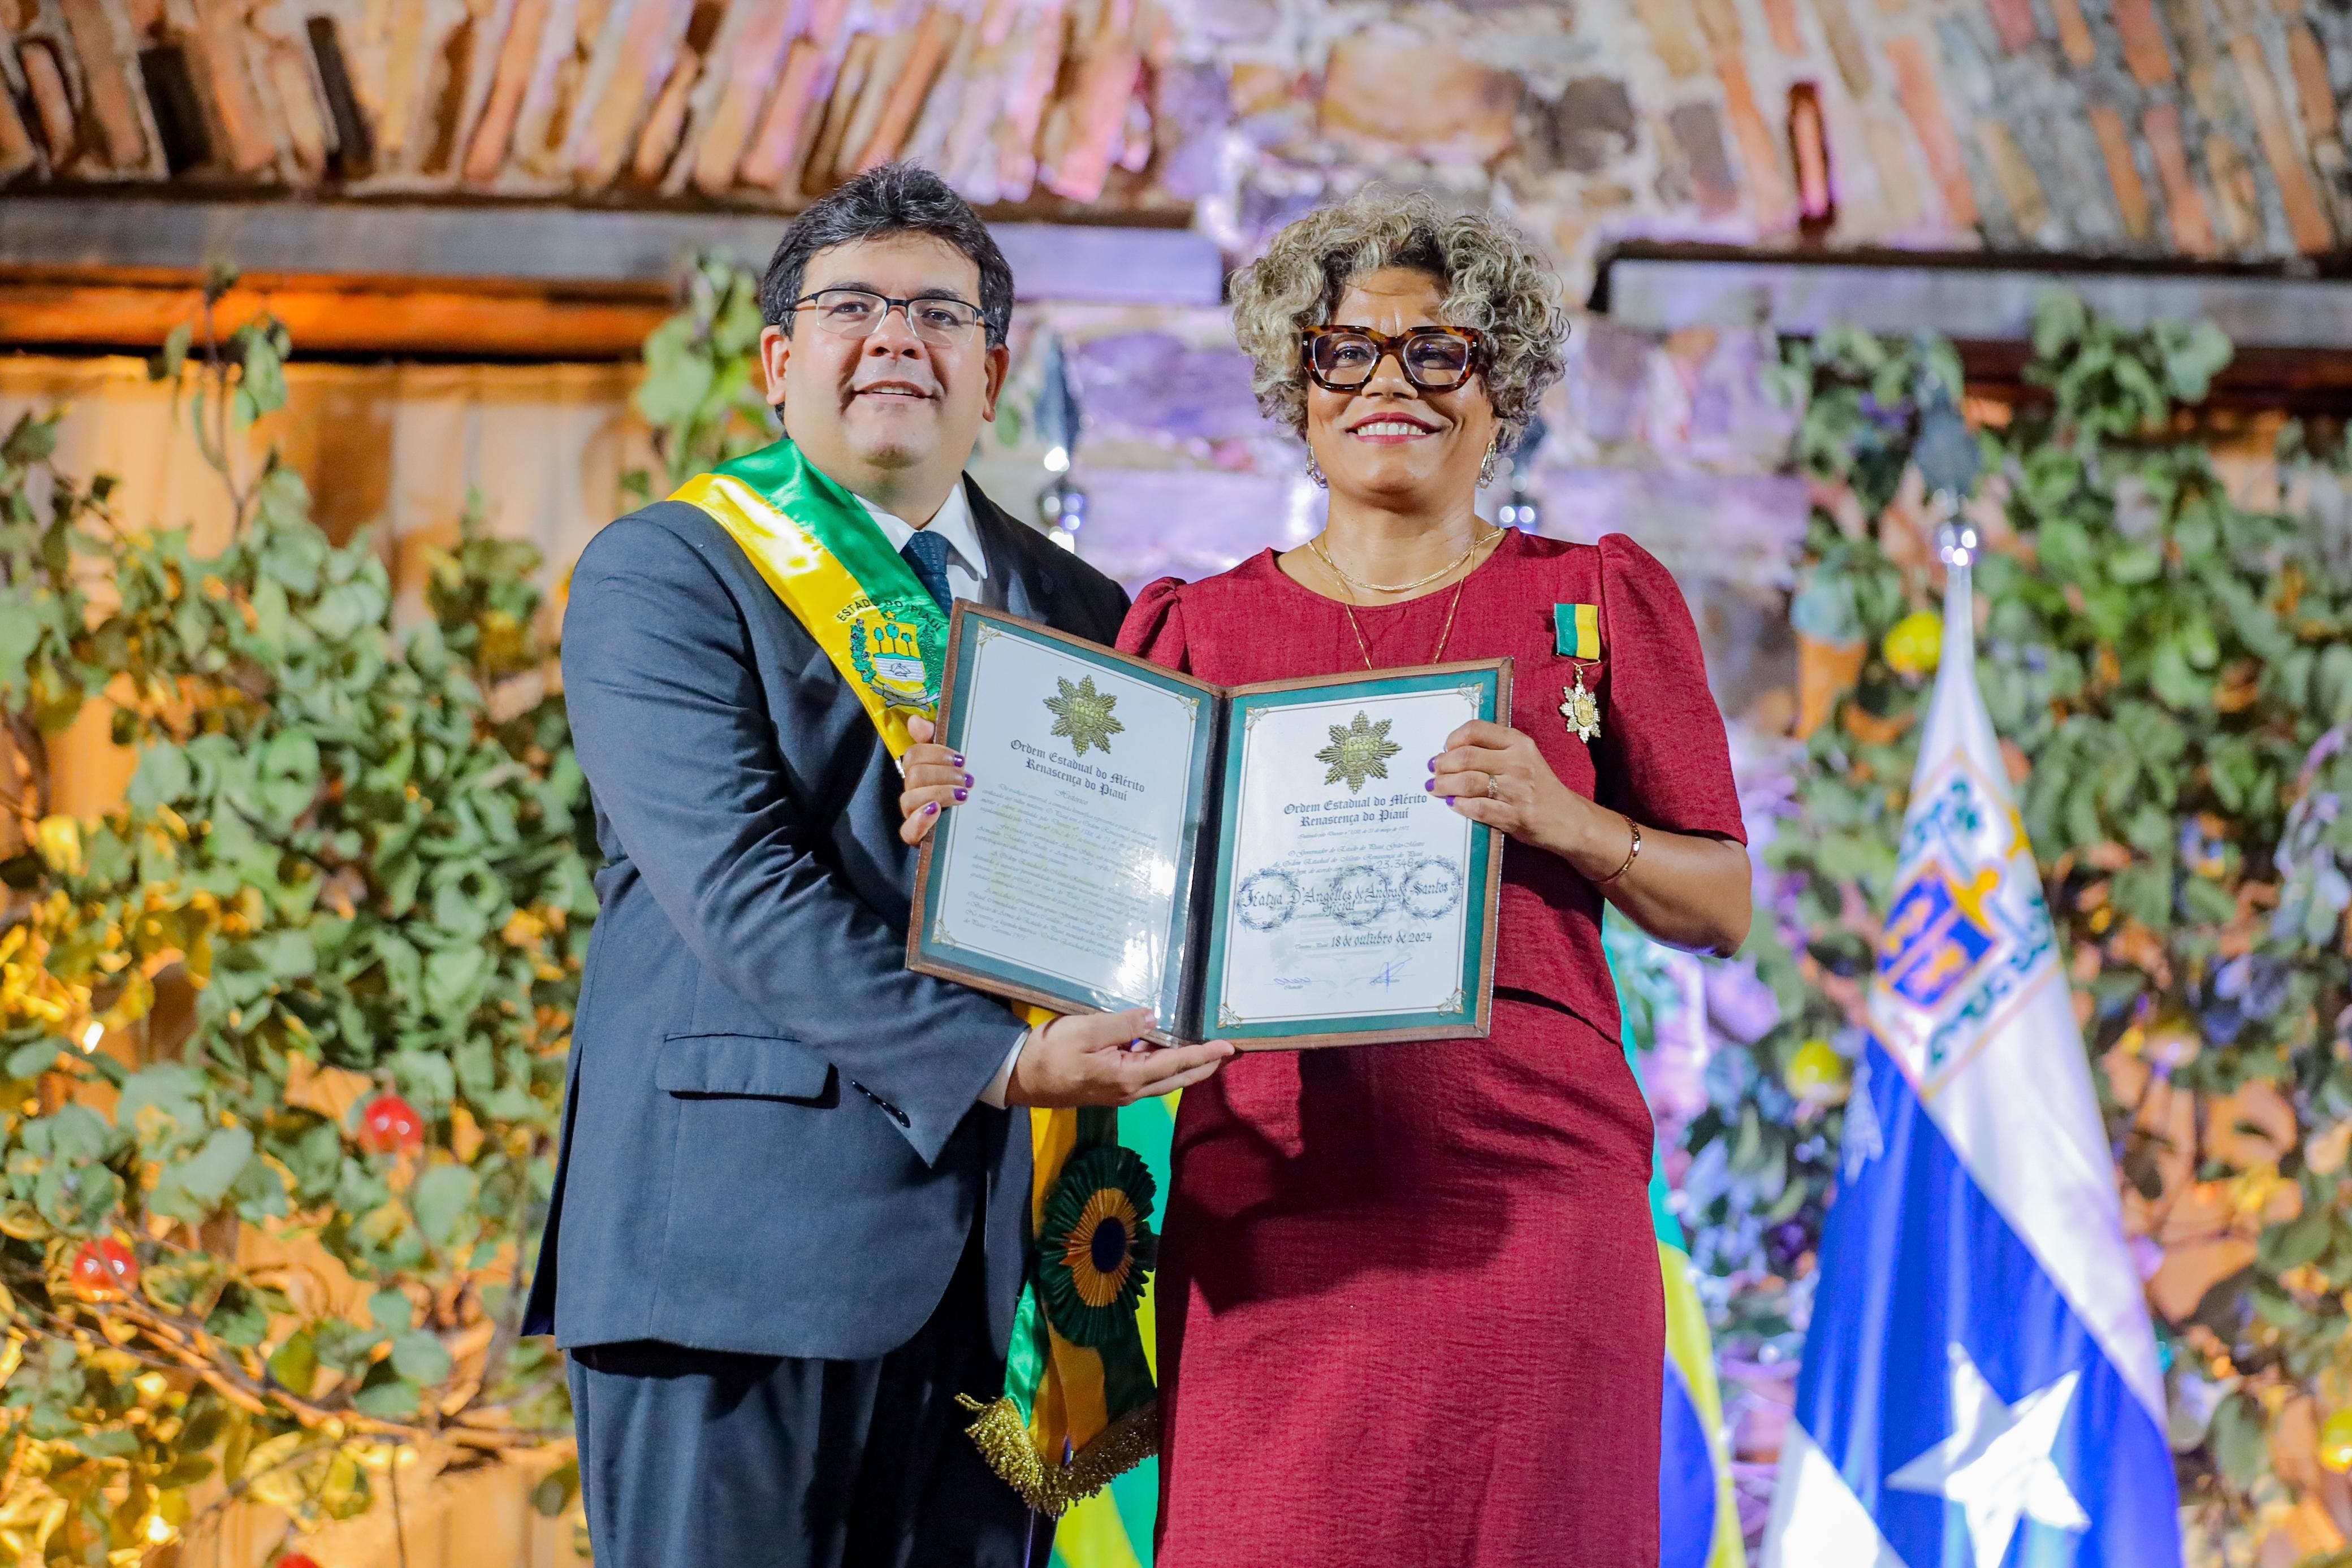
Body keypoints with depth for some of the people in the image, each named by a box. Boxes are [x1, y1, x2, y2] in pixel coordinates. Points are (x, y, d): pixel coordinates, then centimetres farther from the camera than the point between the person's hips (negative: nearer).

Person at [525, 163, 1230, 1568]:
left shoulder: (1078, 611, 18)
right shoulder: (663, 576, 1)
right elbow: (743, 889, -12)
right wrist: (998, 1062, -21)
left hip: (987, 1268, 5)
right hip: (744, 1244, -5)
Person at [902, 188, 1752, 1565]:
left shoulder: (1601, 600, 10)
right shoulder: (1198, 629, 12)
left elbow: (1722, 907, 7)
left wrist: (1559, 818, -11)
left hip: (1528, 1182, 0)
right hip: (1274, 1195, 1)